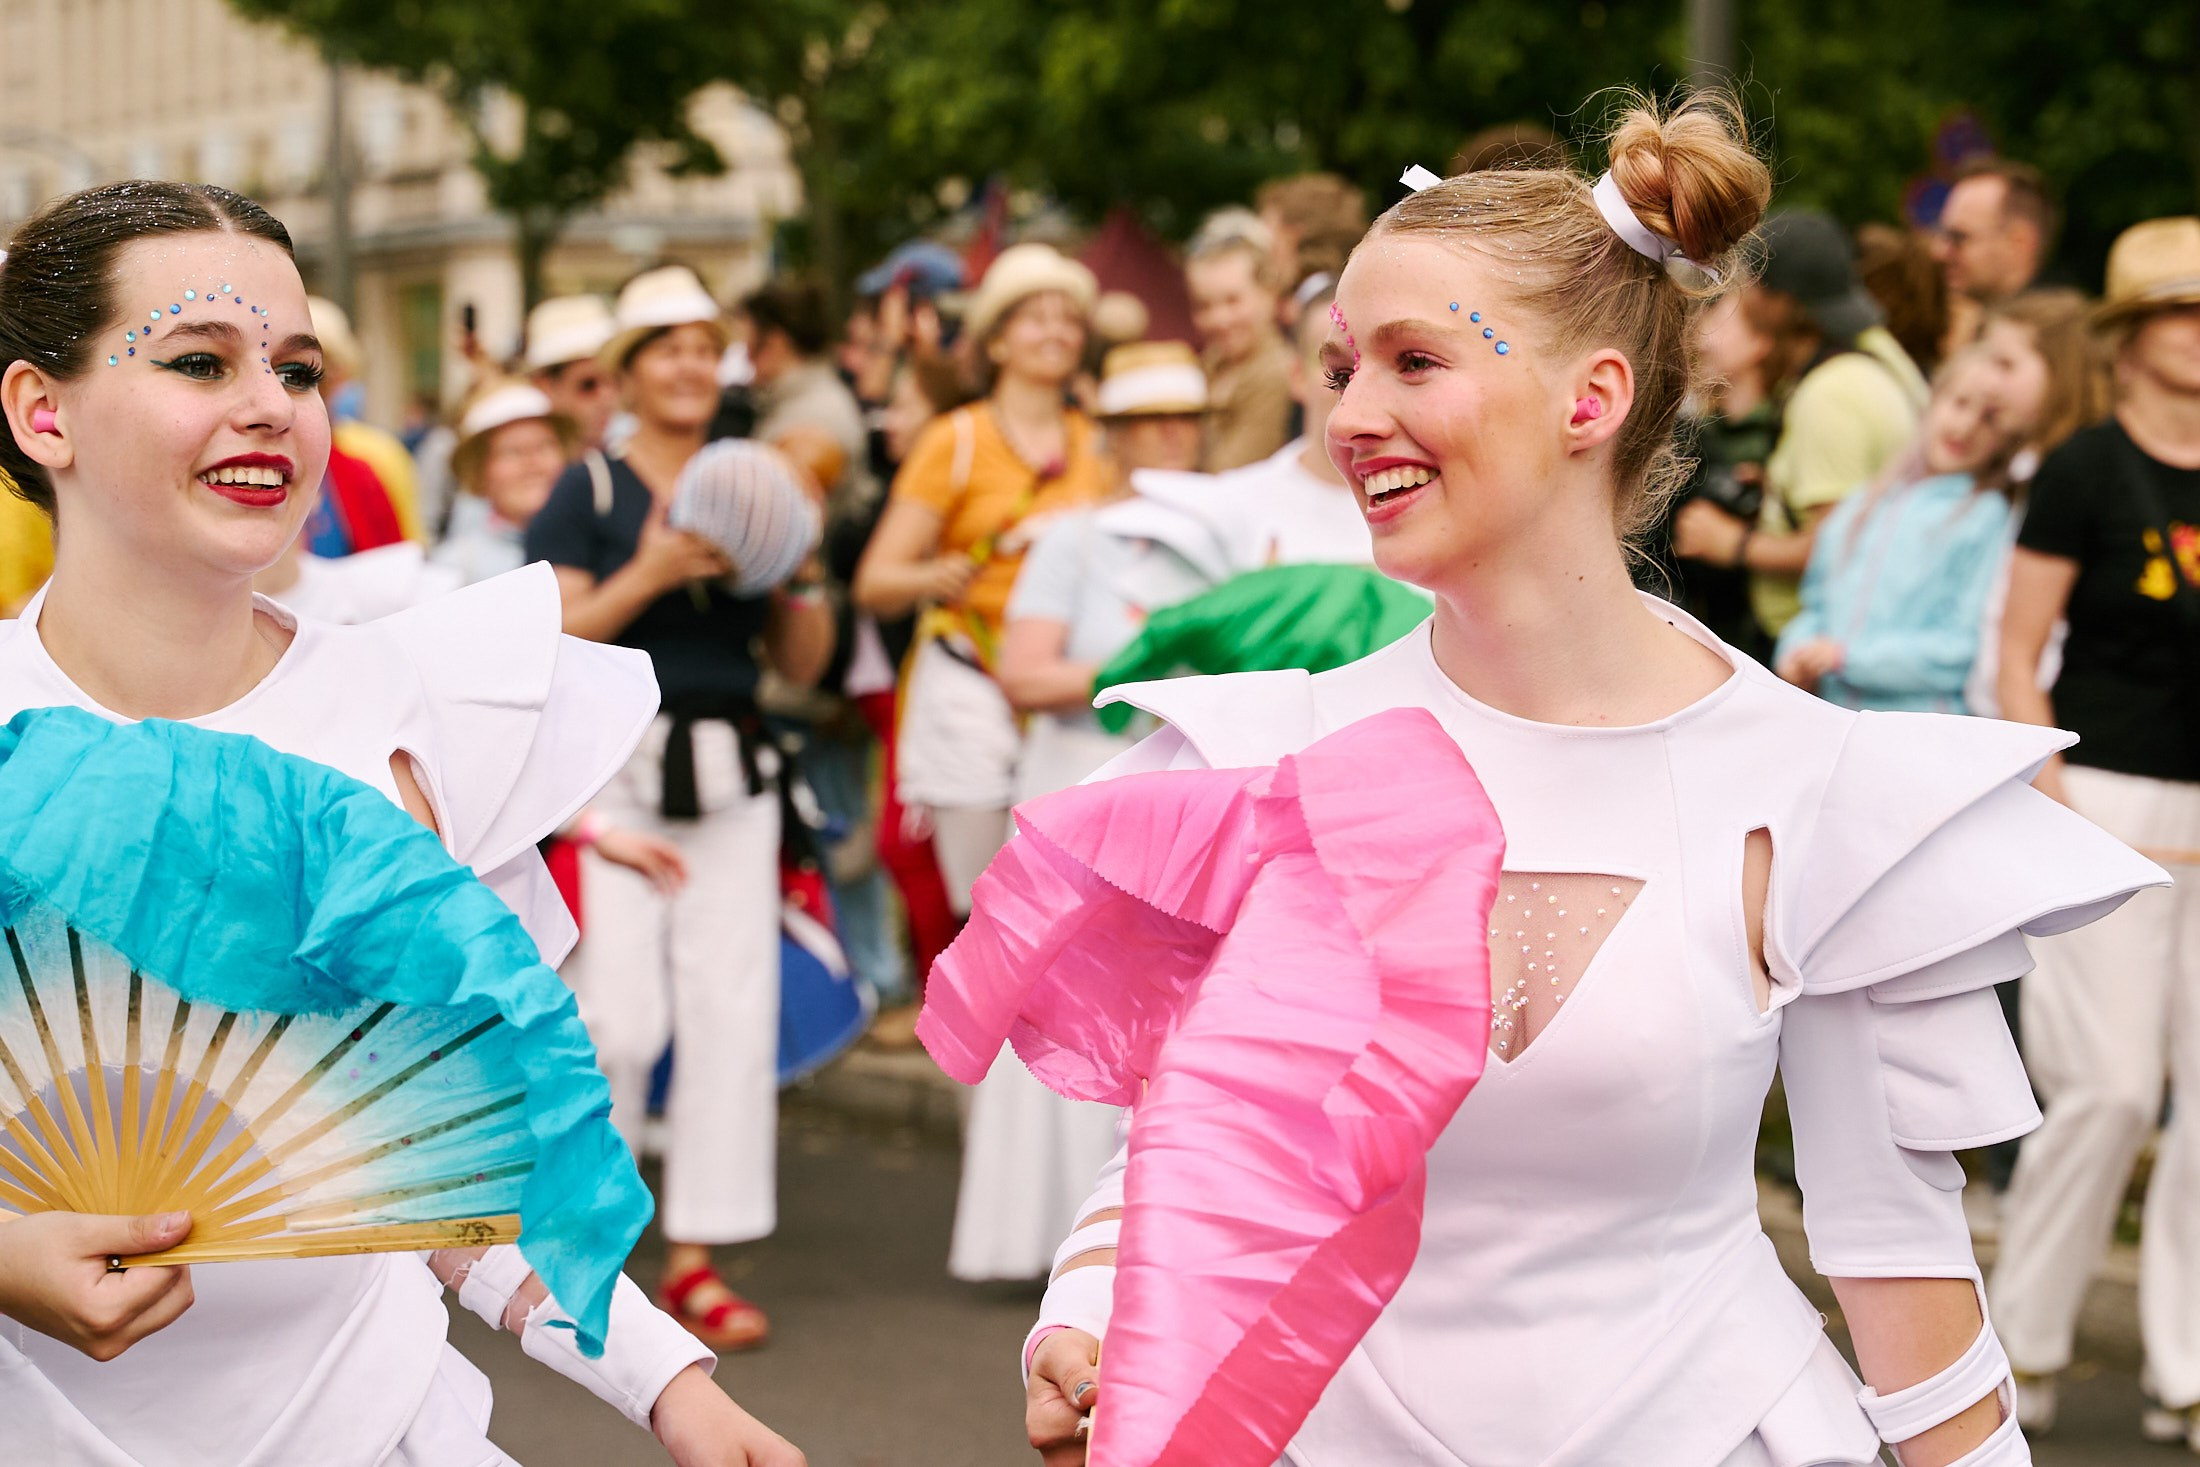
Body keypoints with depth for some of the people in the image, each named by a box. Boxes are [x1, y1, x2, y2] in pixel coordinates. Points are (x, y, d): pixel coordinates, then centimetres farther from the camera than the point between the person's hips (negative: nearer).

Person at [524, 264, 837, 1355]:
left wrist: (797, 574, -4)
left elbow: (803, 666, 14)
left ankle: (695, 1257, 6)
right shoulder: (588, 492, 1)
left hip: (732, 776, 4)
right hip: (614, 771, -4)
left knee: (732, 1011, -1)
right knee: (620, 1011, -10)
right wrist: (650, 574, -19)